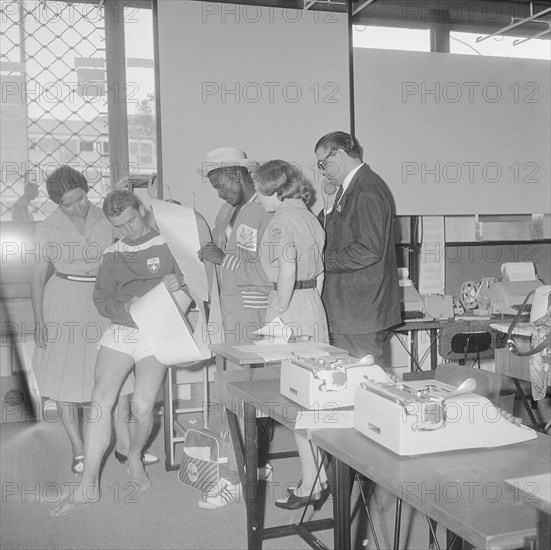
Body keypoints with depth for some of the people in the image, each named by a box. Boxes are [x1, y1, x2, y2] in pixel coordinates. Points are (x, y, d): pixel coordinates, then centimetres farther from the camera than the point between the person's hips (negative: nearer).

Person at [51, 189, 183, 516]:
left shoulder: (168, 245, 4)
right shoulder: (113, 254, 15)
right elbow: (102, 300, 10)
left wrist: (179, 280, -22)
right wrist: (127, 306, -11)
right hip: (119, 332, 3)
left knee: (142, 405, -16)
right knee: (101, 400, -12)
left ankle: (135, 458, 16)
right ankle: (88, 486, -4)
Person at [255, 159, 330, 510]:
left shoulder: (281, 222, -13)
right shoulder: (310, 218, 14)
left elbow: (287, 272, -25)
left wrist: (280, 312, -16)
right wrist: (311, 301, 18)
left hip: (291, 311, -9)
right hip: (314, 309, 9)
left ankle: (311, 484, 8)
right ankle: (322, 474, 23)